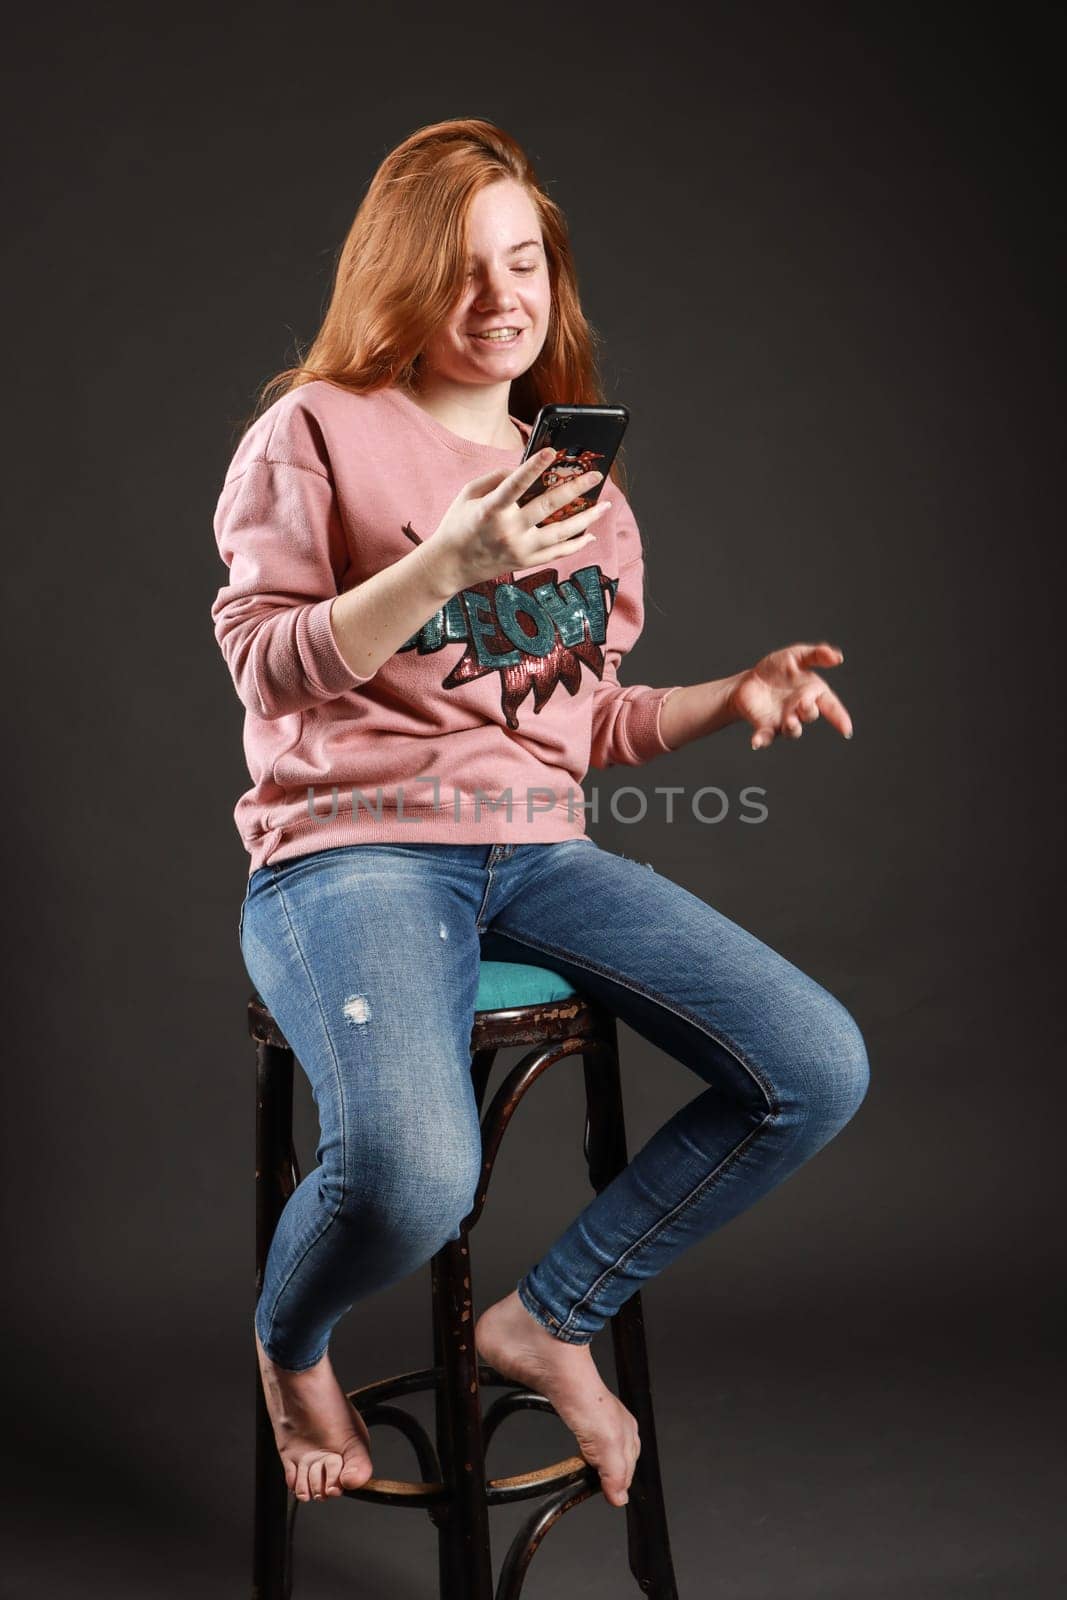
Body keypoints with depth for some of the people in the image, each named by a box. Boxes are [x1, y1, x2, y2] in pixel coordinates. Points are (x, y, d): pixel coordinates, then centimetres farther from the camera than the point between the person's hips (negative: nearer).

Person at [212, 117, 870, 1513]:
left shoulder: (579, 472, 19)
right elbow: (263, 664, -6)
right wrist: (446, 564, -19)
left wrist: (735, 698, 4)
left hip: (536, 851, 6)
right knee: (413, 1175, -33)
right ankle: (290, 1346, 7)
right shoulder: (317, 430, 2)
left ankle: (551, 1318, 7)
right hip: (353, 845, -5)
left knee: (822, 1070, -13)